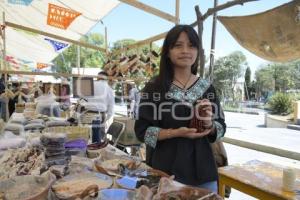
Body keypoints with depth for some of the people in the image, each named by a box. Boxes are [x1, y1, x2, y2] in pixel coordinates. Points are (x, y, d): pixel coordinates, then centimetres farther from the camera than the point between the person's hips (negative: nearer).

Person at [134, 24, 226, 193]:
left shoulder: (207, 88, 0)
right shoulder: (153, 88, -9)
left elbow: (221, 127, 6)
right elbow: (142, 131, -9)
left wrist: (209, 124, -15)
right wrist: (176, 132, -21)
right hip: (165, 171, -2)